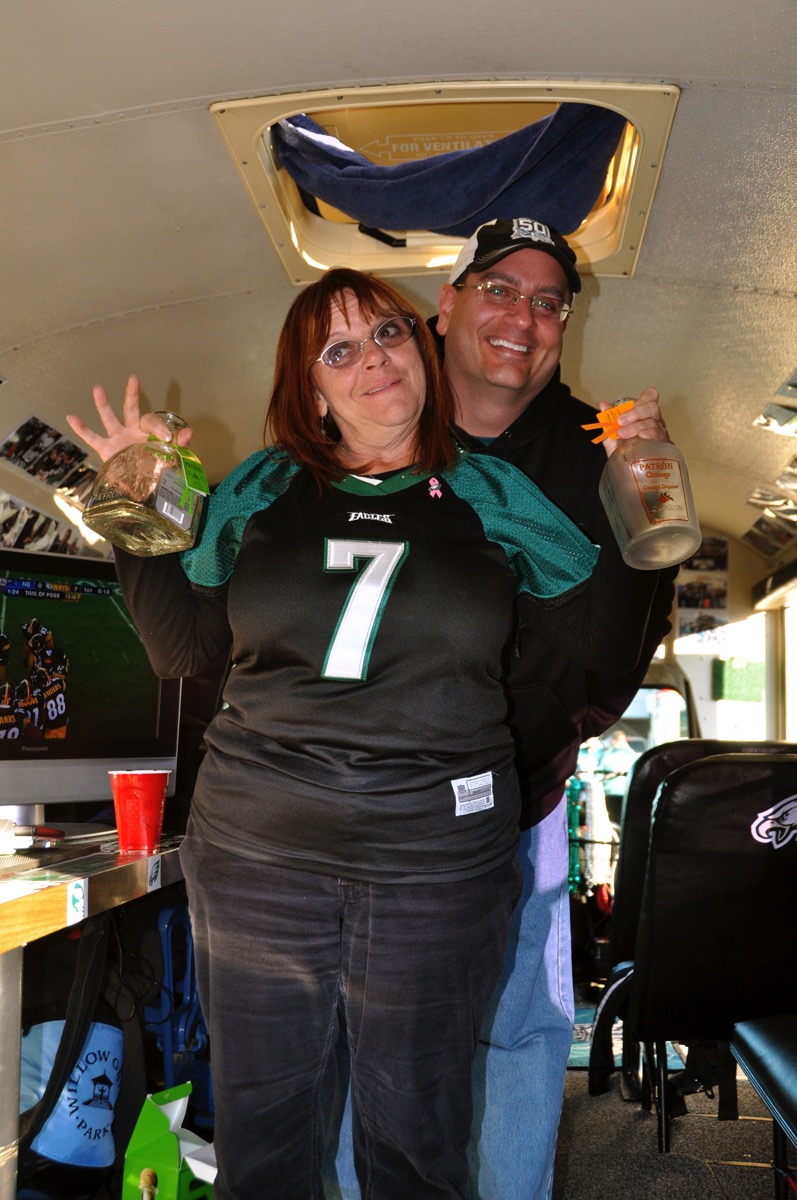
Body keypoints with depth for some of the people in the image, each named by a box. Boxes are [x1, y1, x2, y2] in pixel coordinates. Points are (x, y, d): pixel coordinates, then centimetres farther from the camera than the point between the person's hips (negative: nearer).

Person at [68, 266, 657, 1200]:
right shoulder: (257, 490, 8)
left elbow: (607, 642, 6)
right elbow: (182, 648, 9)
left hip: (439, 854, -1)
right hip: (257, 849, 1)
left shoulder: (490, 495, 6)